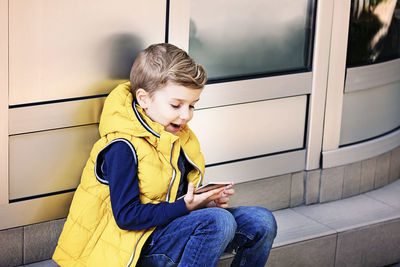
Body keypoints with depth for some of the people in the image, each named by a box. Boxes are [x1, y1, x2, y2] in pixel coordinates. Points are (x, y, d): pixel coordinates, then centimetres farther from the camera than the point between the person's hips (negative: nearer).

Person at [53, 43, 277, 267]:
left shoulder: (179, 136, 8)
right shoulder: (123, 148, -19)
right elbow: (126, 216, -22)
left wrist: (206, 200, -1)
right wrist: (184, 207, -24)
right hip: (136, 247, -8)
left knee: (262, 222, -4)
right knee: (220, 221, -31)